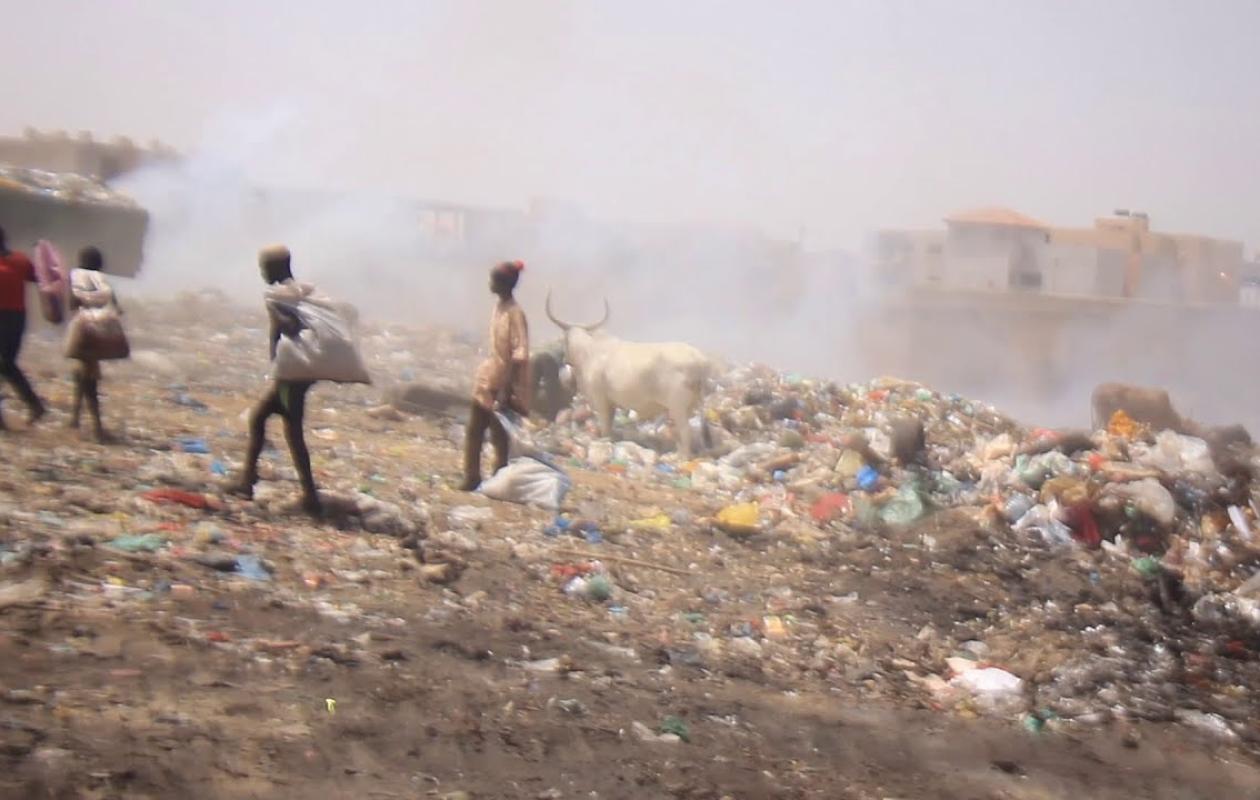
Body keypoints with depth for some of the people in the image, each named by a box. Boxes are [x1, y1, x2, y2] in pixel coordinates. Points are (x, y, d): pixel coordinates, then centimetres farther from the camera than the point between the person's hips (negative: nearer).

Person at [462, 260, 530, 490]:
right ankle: (472, 479, 22)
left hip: (503, 385, -9)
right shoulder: (499, 308, 8)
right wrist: (486, 372, 17)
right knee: (475, 430, 13)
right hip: (488, 381, 9)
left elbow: (519, 355, -21)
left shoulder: (514, 313, -18)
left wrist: (506, 391, -23)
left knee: (501, 437, 1)